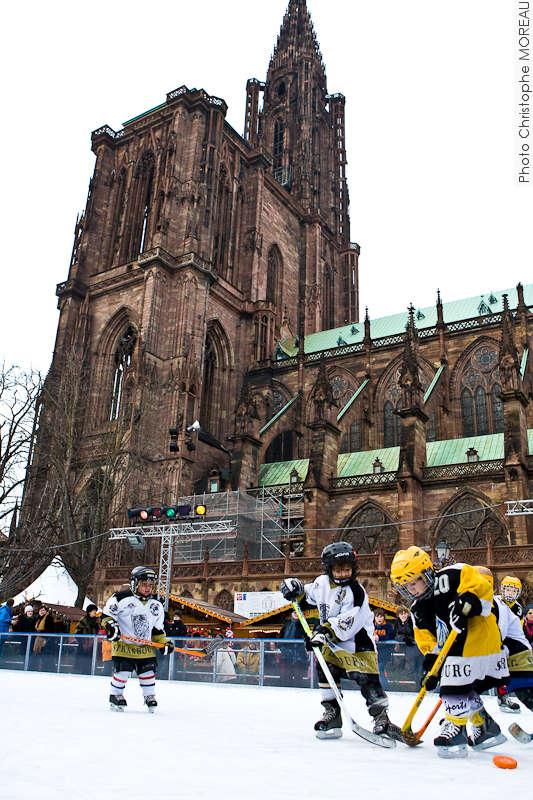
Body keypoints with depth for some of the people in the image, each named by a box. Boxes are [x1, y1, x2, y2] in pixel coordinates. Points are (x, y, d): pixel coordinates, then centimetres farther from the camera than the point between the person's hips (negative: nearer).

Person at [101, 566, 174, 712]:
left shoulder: (156, 606, 5)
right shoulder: (121, 598, -12)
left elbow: (157, 629, 14)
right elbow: (107, 613, -6)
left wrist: (165, 642, 4)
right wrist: (110, 625, -23)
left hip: (145, 647, 4)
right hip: (123, 644, -4)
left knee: (148, 671, 2)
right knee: (122, 671, -7)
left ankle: (150, 697, 21)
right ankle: (116, 696, 17)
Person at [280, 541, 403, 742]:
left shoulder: (355, 592, -22)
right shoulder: (322, 582, -2)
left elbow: (346, 622, -31)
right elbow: (309, 593, 22)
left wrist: (325, 631, -38)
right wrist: (296, 588, 4)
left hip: (357, 643, -6)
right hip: (332, 642, 6)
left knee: (367, 679, -12)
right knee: (326, 670, 0)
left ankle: (381, 718, -2)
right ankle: (332, 713, 13)